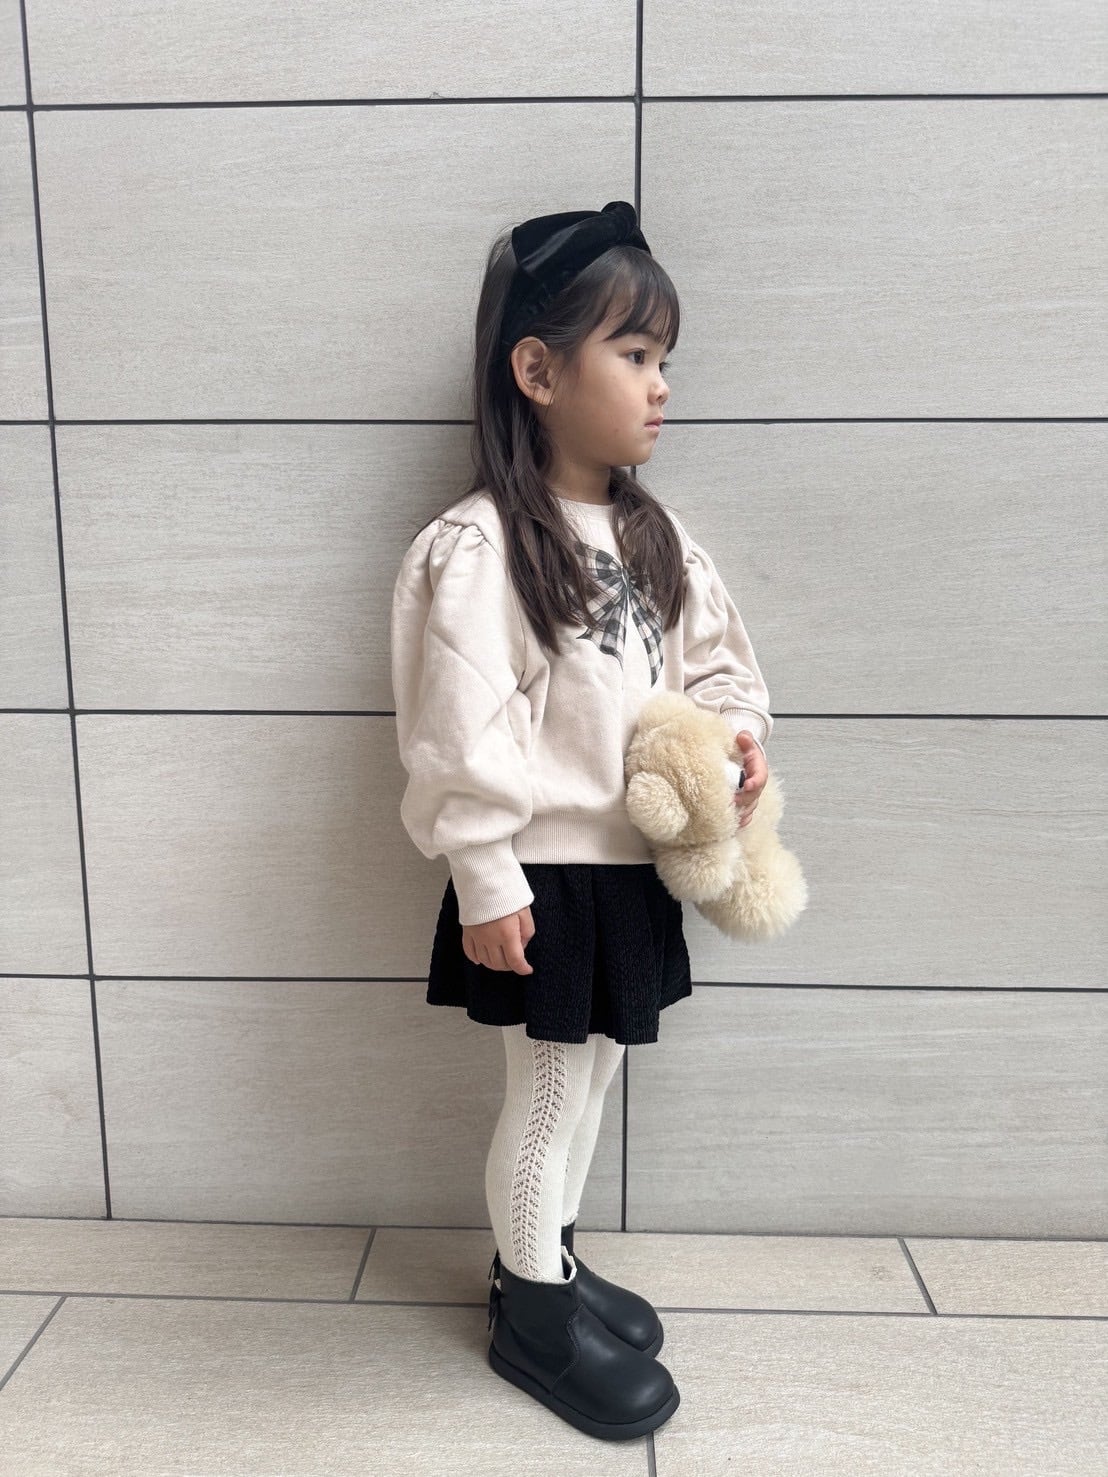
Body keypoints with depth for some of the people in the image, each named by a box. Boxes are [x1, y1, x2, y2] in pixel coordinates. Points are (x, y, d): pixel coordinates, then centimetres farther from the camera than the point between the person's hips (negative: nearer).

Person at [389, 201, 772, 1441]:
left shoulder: (653, 534, 5)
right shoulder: (477, 547, -18)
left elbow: (713, 656, 14)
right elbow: (460, 732, -19)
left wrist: (738, 730, -5)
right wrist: (485, 885, -17)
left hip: (631, 865, 7)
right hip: (543, 877, -7)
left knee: (590, 1073, 21)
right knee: (547, 1093, 9)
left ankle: (546, 1257, 43)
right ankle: (533, 1316, 32)